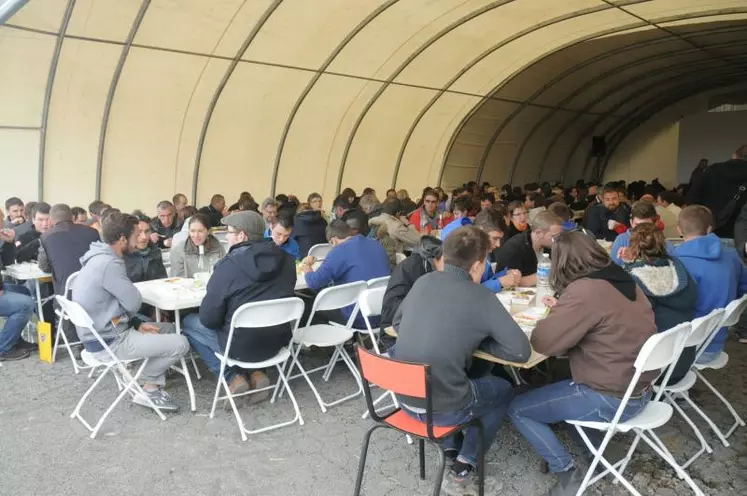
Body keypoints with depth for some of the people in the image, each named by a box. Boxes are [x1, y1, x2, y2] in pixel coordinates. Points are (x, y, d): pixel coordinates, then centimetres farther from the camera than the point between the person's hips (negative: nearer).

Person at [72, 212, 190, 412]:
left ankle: (152, 386, 14)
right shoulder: (109, 264, -25)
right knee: (180, 343, -13)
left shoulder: (100, 257, 8)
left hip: (102, 332, 11)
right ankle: (147, 386, 10)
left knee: (169, 329, 20)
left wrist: (138, 324, 5)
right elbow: (134, 303, -19)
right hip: (108, 342, -10)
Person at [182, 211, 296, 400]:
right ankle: (256, 374, 13)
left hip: (241, 345, -5)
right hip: (277, 341, 6)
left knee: (189, 323, 19)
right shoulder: (286, 260, -2)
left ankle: (232, 378, 7)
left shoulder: (228, 265, -19)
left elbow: (209, 319, -14)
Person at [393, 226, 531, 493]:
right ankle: (463, 467, 19)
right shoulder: (481, 297, -13)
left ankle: (451, 450, 28)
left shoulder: (423, 281, 1)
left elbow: (397, 323, 16)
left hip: (404, 397, 5)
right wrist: (480, 339, 5)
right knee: (504, 390, 23)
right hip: (441, 407, -5)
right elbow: (521, 351, -12)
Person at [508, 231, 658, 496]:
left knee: (517, 409, 2)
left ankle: (567, 473, 4)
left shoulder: (584, 290, -24)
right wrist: (562, 309, 13)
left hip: (611, 399, -9)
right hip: (639, 389, 9)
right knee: (556, 378, 29)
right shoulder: (623, 281, 3)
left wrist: (551, 317, -3)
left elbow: (543, 342, -22)